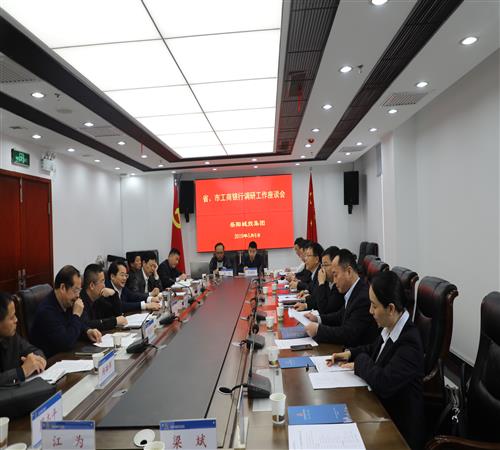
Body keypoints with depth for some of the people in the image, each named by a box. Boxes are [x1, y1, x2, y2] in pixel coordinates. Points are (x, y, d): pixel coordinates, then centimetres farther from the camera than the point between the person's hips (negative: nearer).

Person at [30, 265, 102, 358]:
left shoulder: (68, 303, 1)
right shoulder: (46, 310, -23)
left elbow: (80, 324, 17)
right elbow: (67, 344, -26)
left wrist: (88, 331, -4)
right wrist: (76, 314, -20)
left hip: (66, 354, 8)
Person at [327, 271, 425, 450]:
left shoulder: (409, 342, -27)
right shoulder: (390, 328, -4)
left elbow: (383, 383, -32)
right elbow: (374, 349, 17)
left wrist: (360, 361, -16)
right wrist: (351, 353, 1)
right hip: (381, 406, 7)